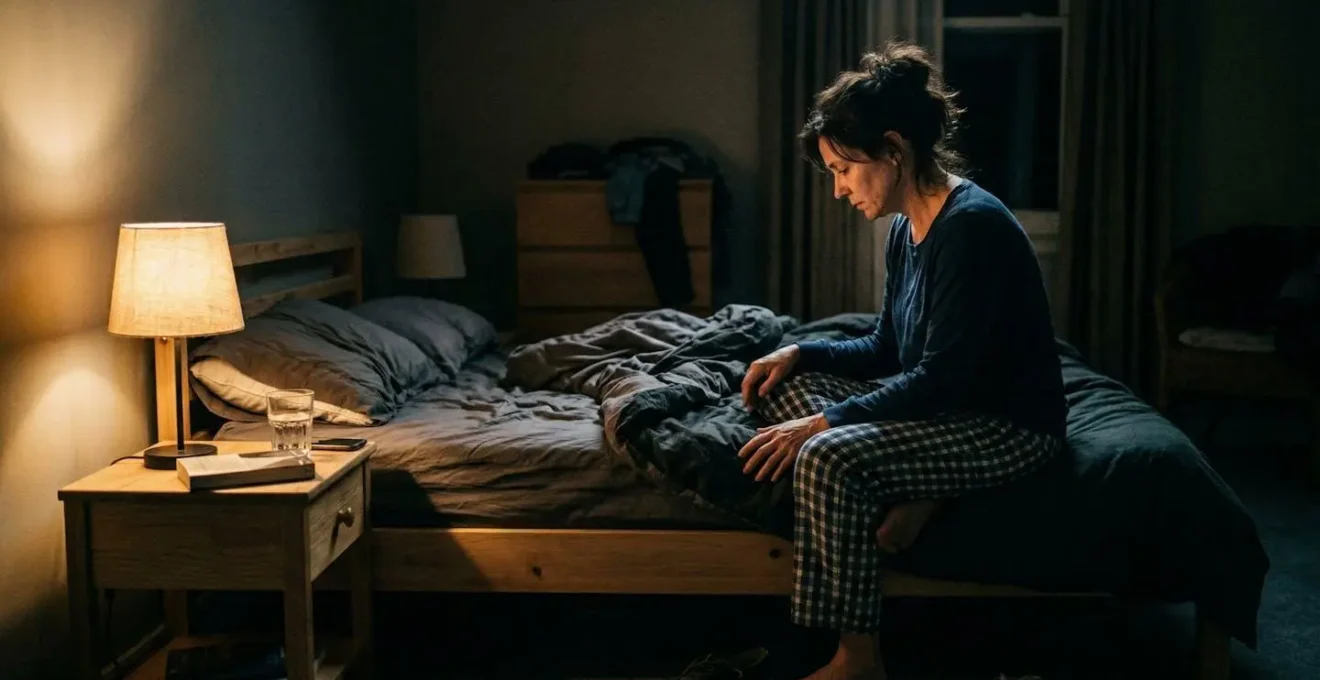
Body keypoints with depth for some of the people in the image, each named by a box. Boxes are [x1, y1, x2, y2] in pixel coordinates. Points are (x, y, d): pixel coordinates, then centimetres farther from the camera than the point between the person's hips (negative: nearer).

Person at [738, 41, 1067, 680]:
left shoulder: (972, 224, -23)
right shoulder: (906, 227, 5)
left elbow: (942, 378, -26)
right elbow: (887, 350, 14)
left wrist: (821, 423, -24)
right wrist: (800, 352, -1)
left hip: (1007, 425, -10)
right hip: (945, 407, 10)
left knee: (828, 456, -29)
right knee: (785, 387, 2)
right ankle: (903, 494, -11)